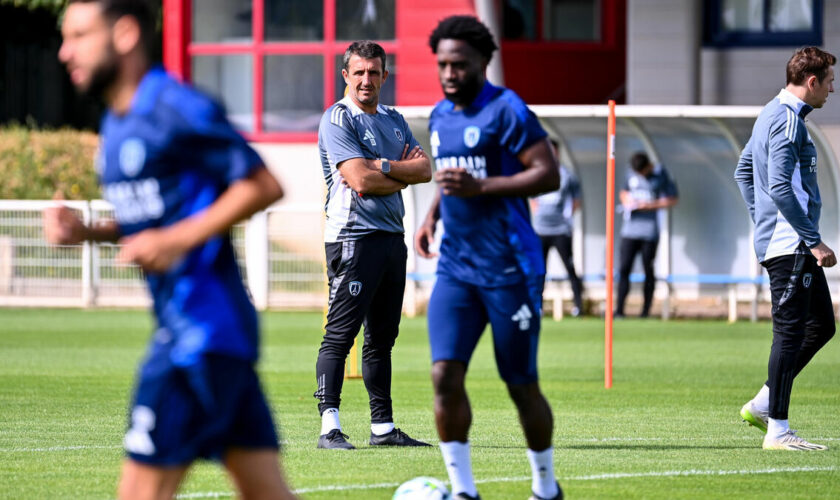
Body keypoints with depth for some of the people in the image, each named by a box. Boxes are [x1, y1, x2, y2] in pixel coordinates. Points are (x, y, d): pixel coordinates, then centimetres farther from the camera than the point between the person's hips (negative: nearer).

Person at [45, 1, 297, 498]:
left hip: (203, 326, -9)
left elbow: (263, 186, -13)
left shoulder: (177, 110, -13)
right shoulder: (117, 124, 16)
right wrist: (88, 232, 7)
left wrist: (177, 240, -18)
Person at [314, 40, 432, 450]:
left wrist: (383, 166, -10)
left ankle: (383, 427, 15)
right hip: (353, 236, -8)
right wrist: (403, 175, -2)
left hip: (392, 236, 8)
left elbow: (425, 169, 6)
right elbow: (360, 180, -16)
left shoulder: (394, 121, 18)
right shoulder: (337, 120, -5)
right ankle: (329, 427, -16)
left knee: (383, 337, 11)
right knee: (341, 333, -12)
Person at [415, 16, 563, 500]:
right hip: (455, 267, 6)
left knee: (522, 384, 2)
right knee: (445, 374, -10)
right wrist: (433, 214, 13)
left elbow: (549, 174, -15)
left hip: (509, 269, -6)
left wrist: (480, 187, -23)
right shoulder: (441, 116, 14)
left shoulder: (506, 110, -9)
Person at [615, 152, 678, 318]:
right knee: (623, 269, -5)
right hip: (630, 229, 4)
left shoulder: (661, 175, -3)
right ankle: (619, 309, -6)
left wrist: (650, 205, -13)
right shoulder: (631, 173, 10)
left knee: (648, 270, 2)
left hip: (649, 231, -4)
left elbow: (672, 199, -2)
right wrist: (625, 199, 1)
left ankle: (646, 309, 9)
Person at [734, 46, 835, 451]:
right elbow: (780, 187, -22)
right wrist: (813, 240, -20)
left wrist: (763, 222, 26)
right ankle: (777, 430, -6)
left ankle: (763, 404, 15)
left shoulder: (771, 114, 17)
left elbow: (743, 171, 27)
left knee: (821, 325, 13)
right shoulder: (788, 121, -15)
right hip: (790, 245, -10)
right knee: (790, 332, -8)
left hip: (774, 235, 10)